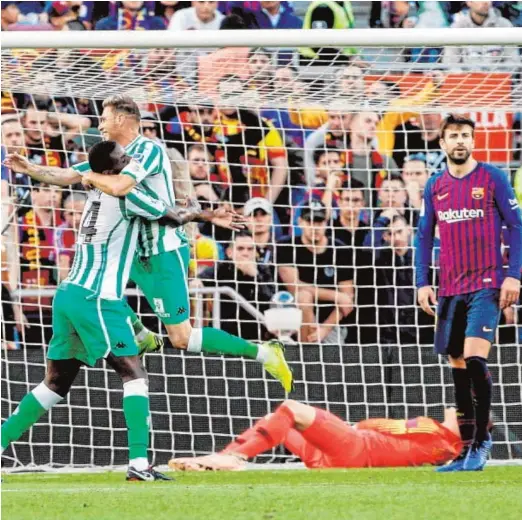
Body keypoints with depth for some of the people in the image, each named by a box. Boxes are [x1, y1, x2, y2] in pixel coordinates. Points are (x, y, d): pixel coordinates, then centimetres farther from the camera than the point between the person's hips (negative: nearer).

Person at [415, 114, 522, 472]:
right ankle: (468, 449, 11)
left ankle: (482, 440, -8)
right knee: (458, 368, 5)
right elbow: (424, 236, 16)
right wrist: (422, 282, 6)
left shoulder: (492, 178, -2)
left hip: (486, 285, -5)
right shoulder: (435, 186, 10)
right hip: (450, 291, 5)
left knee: (475, 358, -19)